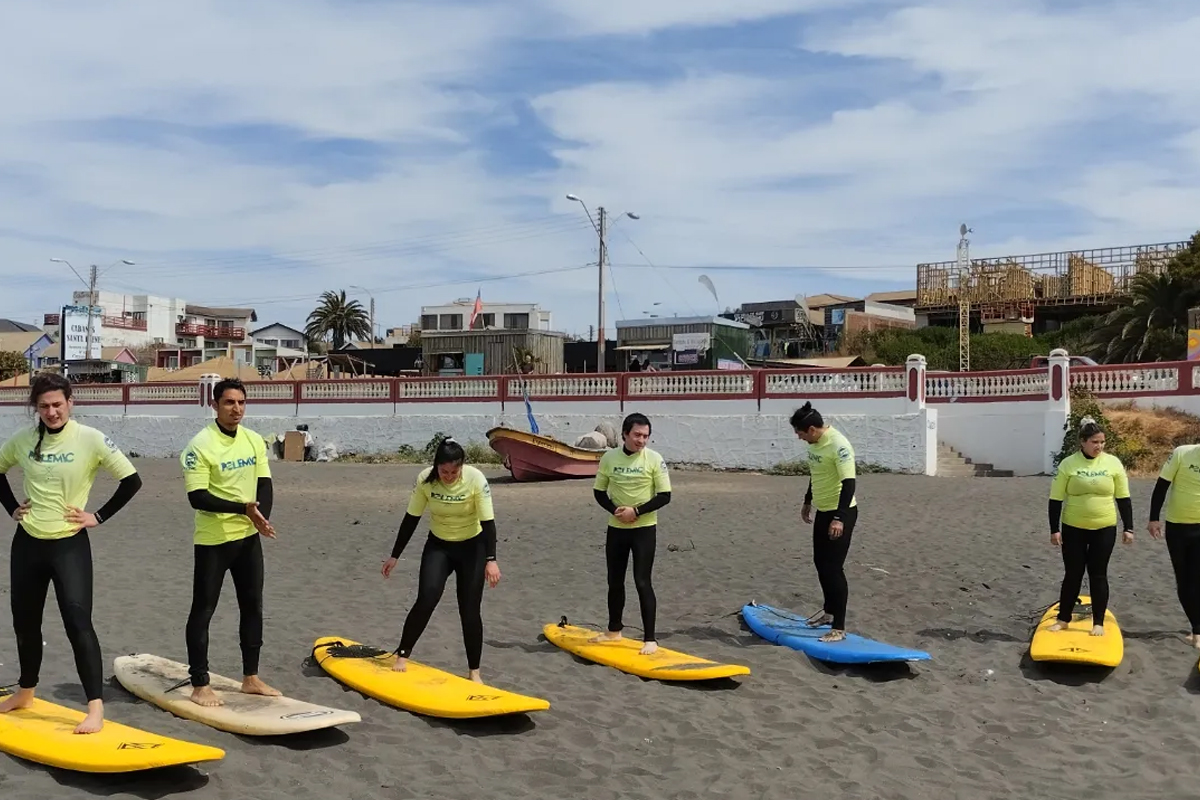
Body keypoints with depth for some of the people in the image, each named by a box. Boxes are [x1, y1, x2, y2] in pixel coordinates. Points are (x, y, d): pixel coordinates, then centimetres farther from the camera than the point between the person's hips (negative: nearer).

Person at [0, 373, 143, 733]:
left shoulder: (90, 439, -12)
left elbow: (132, 481, -11)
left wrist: (99, 516, -10)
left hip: (69, 544, -5)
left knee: (77, 621, -13)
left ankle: (95, 707, -11)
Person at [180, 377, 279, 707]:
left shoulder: (255, 441, 4)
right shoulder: (200, 445, -15)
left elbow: (265, 484, 4)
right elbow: (197, 497, -20)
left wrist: (262, 517, -16)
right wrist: (244, 509, -26)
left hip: (249, 537, 7)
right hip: (212, 540, -6)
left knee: (253, 606, 12)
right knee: (203, 610, 2)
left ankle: (251, 678, 24)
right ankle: (200, 686, 11)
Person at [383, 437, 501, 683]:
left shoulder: (476, 479, -23)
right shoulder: (425, 479, -17)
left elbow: (488, 522, -21)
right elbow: (411, 519, -7)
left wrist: (491, 560, -29)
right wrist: (395, 556, -2)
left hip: (472, 547, -1)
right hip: (438, 546, 1)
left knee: (470, 610, -1)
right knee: (426, 600, -16)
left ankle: (474, 671, 11)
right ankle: (402, 654, 2)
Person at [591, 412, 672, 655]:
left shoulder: (654, 459, -9)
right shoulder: (609, 458, -1)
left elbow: (664, 496, -9)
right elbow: (599, 491, 6)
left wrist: (636, 511, -18)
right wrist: (615, 510, -11)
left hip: (644, 528, -4)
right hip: (616, 528, 4)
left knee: (642, 582, -7)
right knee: (615, 581, 14)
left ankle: (650, 639, -1)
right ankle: (614, 630, 31)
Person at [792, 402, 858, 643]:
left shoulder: (838, 445, -23)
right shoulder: (815, 442, 5)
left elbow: (849, 483, -26)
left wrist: (839, 518, -31)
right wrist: (808, 501, 28)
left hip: (841, 514, -9)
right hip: (823, 512, 9)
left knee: (833, 568, -8)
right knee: (820, 562, 19)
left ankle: (839, 628, -1)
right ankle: (829, 611, 39)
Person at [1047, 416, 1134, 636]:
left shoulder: (1113, 463, -2)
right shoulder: (1068, 464, -7)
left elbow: (1123, 498, 4)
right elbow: (1056, 499, -3)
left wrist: (1128, 528, 2)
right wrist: (1054, 529, -6)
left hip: (1104, 530, 1)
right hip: (1073, 529, -1)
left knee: (1098, 575, 6)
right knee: (1073, 574, 7)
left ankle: (1098, 623, 15)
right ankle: (1063, 619, 20)